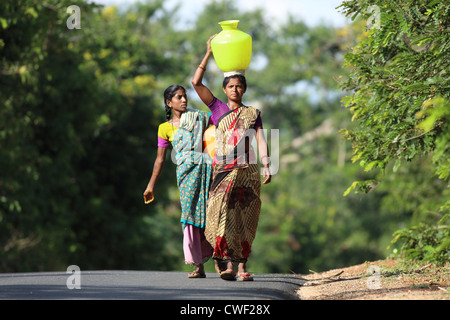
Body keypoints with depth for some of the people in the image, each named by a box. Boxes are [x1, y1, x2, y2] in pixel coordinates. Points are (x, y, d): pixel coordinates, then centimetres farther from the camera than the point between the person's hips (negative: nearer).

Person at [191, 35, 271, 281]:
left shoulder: (253, 113, 14)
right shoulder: (218, 108, 11)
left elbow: (260, 140, 4)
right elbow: (196, 82, 3)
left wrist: (266, 165, -9)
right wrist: (209, 53, 5)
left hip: (247, 171, 1)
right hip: (223, 169, -1)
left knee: (244, 220, -2)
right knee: (222, 214, -18)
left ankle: (242, 266, 1)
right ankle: (228, 264, -21)